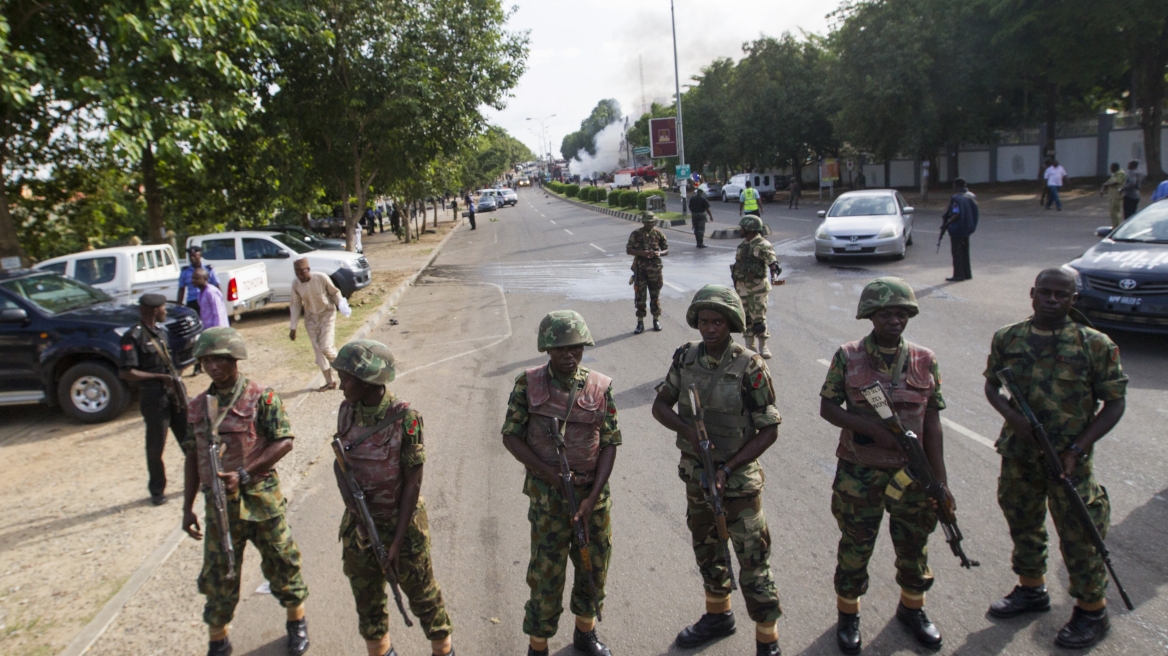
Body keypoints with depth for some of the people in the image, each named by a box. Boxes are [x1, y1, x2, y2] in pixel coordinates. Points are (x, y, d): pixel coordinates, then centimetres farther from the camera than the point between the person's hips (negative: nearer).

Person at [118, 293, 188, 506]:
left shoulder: (162, 331, 11)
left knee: (189, 436, 12)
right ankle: (157, 491, 18)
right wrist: (160, 377, -20)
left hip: (172, 392, 7)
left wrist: (176, 379, 9)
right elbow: (125, 373, -19)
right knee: (155, 446, 4)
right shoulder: (133, 337, -13)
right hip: (152, 396, -7)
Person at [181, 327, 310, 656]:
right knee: (218, 576, 11)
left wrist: (243, 474, -22)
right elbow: (192, 458, 11)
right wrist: (188, 507, 10)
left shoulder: (261, 398, -9)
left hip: (261, 499, -3)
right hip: (218, 504, 4)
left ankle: (297, 623, 32)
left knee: (281, 562, 11)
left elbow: (284, 442, -14)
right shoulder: (197, 407, 6)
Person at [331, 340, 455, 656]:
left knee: (422, 594, 12)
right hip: (358, 523, 5)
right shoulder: (346, 411, -4)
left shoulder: (404, 417, -20)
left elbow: (413, 482, -17)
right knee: (367, 597, 19)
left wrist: (398, 540, -15)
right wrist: (352, 504, -16)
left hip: (401, 521, -5)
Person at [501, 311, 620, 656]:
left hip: (594, 492, 3)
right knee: (547, 572, 5)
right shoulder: (529, 383, -8)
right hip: (548, 496, -2)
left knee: (595, 564, 16)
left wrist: (592, 497, -11)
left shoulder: (600, 387, -4)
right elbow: (511, 436, -5)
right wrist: (550, 473, -16)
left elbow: (609, 444, -2)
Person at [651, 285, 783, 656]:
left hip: (737, 479, -5)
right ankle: (718, 615, 45)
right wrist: (688, 429, -18)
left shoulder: (749, 367, -18)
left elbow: (769, 430, -14)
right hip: (695, 475, 5)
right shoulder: (686, 359, -5)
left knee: (753, 563, 3)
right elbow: (660, 406, 2)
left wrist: (727, 468, -20)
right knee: (706, 550, 22)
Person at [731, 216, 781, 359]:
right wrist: (737, 282, 24)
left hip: (757, 288, -7)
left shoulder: (762, 245, -13)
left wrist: (774, 277, -41)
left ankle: (763, 346, 8)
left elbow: (773, 263, -23)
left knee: (758, 318, -4)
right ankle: (749, 346, 19)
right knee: (746, 318, 10)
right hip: (742, 287, 7)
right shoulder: (743, 245, 12)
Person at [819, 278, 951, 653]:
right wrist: (873, 428, -20)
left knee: (914, 546, 18)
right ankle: (848, 615, 32)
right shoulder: (848, 357, -8)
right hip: (859, 476, -2)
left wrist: (940, 481, 0)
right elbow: (827, 407, -6)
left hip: (912, 473, 3)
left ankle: (912, 608, 43)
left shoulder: (925, 361, -1)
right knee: (855, 548, 11)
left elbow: (932, 422, 1)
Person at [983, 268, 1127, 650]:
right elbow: (992, 384, 8)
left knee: (1078, 536, 6)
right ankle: (1032, 590, 42)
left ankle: (1091, 612, 28)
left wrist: (1077, 449, -15)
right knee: (1023, 524, 20)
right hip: (1018, 455, 4)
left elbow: (1114, 404, -7)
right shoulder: (1008, 338, -1)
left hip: (1068, 460, -4)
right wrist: (1011, 415, -13)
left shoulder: (1095, 345, -10)